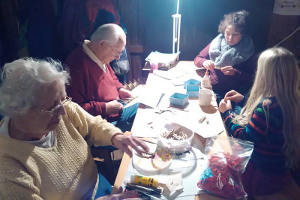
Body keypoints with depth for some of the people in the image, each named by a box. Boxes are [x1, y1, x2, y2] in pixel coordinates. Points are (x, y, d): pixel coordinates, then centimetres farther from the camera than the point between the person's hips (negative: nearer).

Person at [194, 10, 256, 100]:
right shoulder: (216, 43, 6)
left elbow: (251, 78, -2)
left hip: (232, 95, -3)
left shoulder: (248, 51, -2)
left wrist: (235, 73, -20)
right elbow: (197, 59, 9)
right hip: (211, 89, 3)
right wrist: (204, 62, -13)